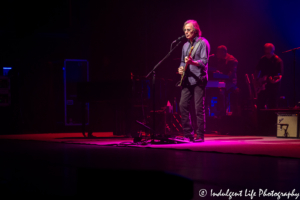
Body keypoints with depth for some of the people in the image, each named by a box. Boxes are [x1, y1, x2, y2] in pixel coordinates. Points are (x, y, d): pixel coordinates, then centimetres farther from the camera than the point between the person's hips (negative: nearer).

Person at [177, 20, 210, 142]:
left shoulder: (202, 43, -3)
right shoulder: (185, 45, 18)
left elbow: (204, 61, -13)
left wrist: (192, 62, -30)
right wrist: (181, 68, 3)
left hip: (198, 80, -7)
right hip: (187, 80, 7)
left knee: (199, 107, -7)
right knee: (183, 105, -1)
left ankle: (200, 135, -2)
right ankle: (188, 135, 6)